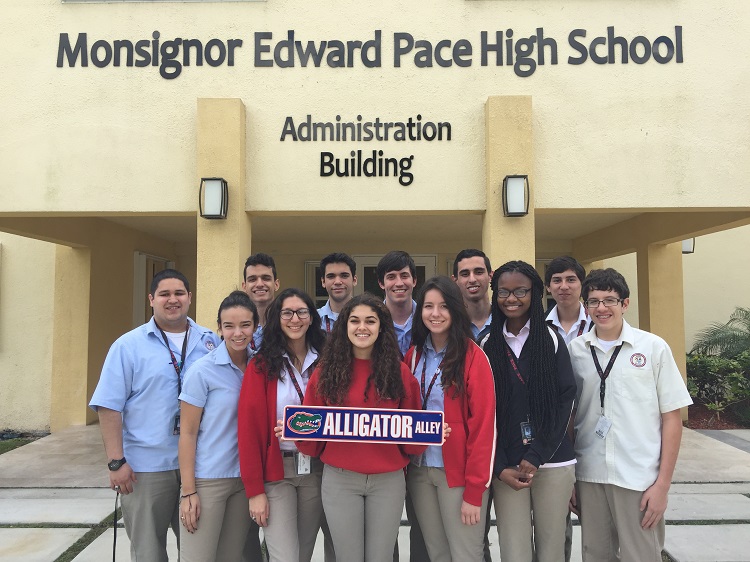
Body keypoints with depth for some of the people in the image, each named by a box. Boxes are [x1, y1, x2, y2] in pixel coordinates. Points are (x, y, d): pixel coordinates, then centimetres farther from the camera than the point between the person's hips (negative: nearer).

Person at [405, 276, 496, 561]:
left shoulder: (473, 356, -12)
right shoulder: (413, 355, 5)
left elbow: (483, 425, -13)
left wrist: (474, 490, -14)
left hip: (459, 471, -5)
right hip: (419, 469, 5)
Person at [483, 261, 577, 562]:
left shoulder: (551, 339, 2)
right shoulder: (488, 345, 4)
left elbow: (565, 400, -3)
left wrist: (536, 456, -10)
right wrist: (500, 467, -6)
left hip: (552, 462, 0)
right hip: (505, 465, 0)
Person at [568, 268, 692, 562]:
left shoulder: (654, 347, -4)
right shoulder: (576, 350, 1)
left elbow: (671, 417, -2)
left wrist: (663, 483, -5)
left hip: (639, 480, -2)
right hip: (588, 476, 2)